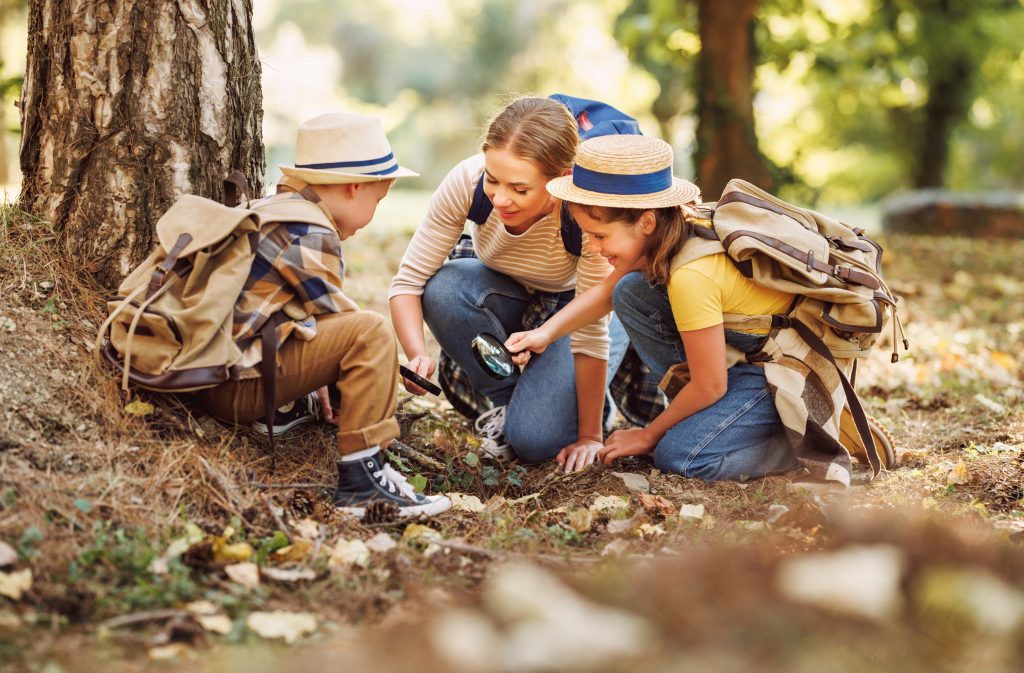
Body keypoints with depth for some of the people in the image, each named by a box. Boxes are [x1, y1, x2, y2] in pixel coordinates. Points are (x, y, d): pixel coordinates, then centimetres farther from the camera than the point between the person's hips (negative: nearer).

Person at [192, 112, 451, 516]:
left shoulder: (270, 209, 19)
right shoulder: (310, 234, -14)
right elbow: (339, 317, -9)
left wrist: (317, 383, 31)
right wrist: (390, 364, 8)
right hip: (239, 387, -11)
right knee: (371, 332, -20)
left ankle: (286, 408, 11)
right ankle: (360, 480, -23)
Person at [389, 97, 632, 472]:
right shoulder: (466, 181, -30)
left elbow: (590, 332, -29)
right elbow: (409, 281, -22)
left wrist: (589, 437, -23)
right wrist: (417, 356, -41)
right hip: (507, 294, 4)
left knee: (534, 440, -25)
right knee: (444, 288, -31)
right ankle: (501, 398, -5)